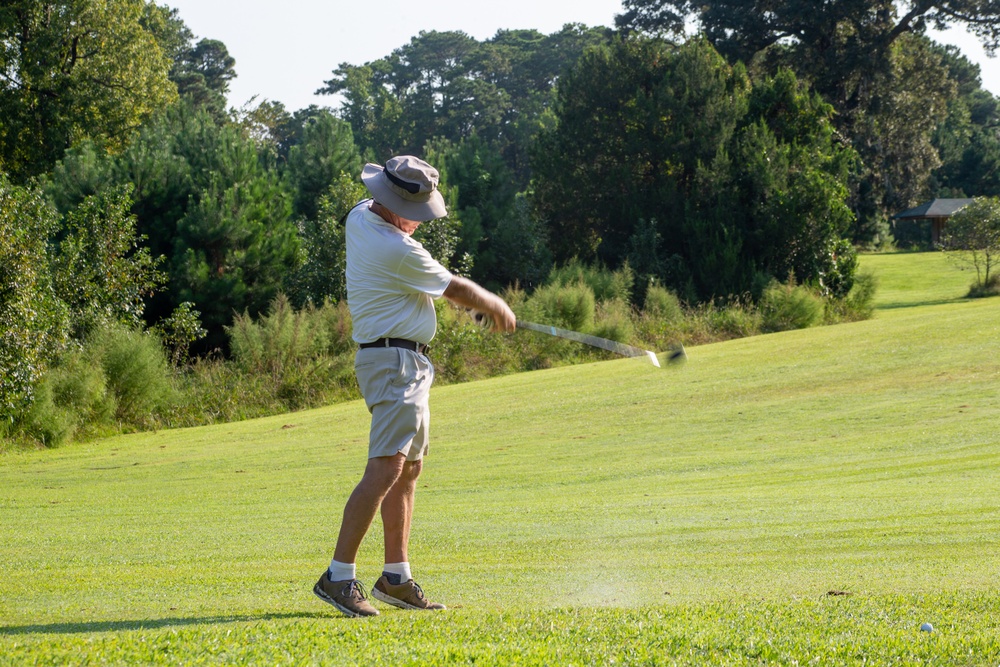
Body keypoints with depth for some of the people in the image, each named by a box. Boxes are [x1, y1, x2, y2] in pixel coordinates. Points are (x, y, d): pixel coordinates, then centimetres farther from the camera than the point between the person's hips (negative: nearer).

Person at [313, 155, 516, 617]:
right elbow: (455, 289, -6)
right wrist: (497, 306, 13)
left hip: (409, 365, 11)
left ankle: (396, 577, 18)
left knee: (409, 468, 14)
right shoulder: (399, 252, -21)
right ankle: (338, 576, -22)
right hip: (396, 362, -11)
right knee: (386, 468, -17)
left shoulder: (359, 217, 7)